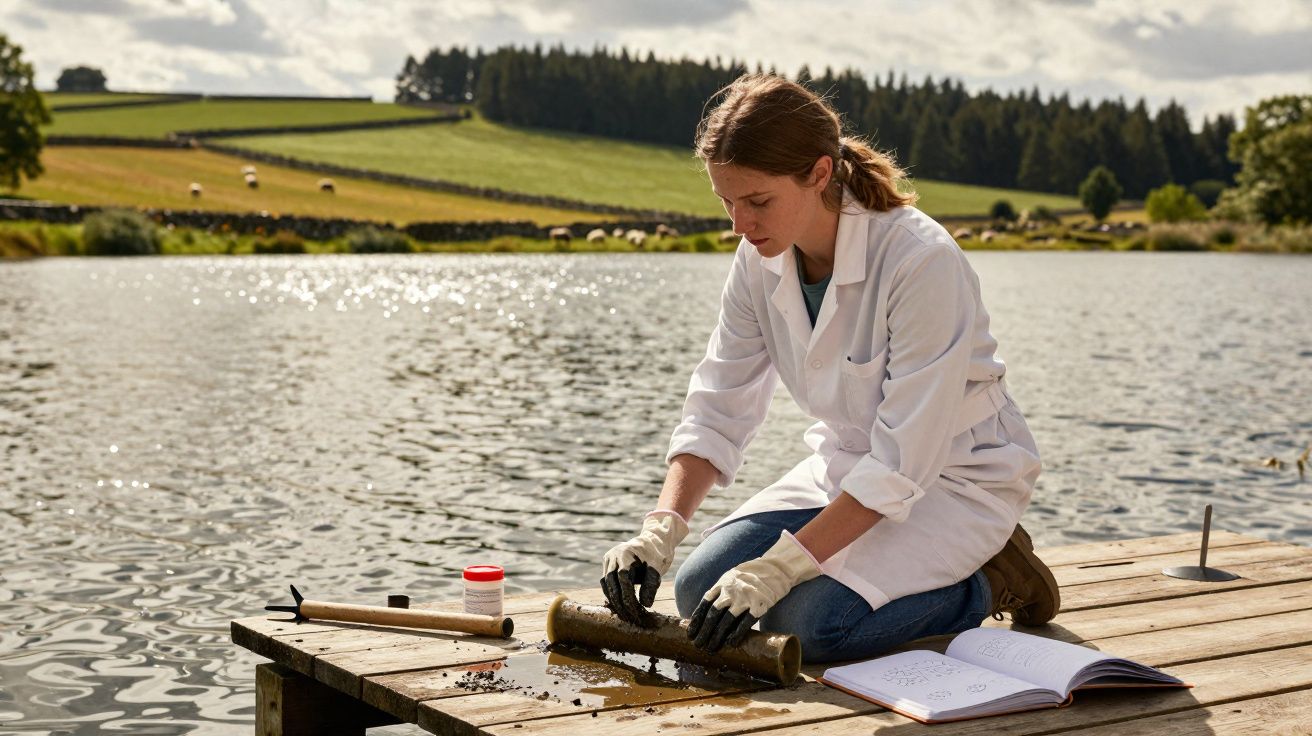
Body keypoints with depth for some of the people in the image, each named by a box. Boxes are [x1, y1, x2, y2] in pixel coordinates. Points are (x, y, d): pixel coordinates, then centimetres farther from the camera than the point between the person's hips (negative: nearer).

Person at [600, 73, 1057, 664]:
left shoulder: (923, 261, -29)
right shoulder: (760, 262, -8)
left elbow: (904, 462, -30)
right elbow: (717, 412, -6)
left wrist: (779, 568, -34)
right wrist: (660, 531, -22)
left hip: (955, 475, -7)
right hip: (850, 464, 7)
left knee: (809, 624, -27)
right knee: (700, 591, -9)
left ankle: (985, 584, -1)